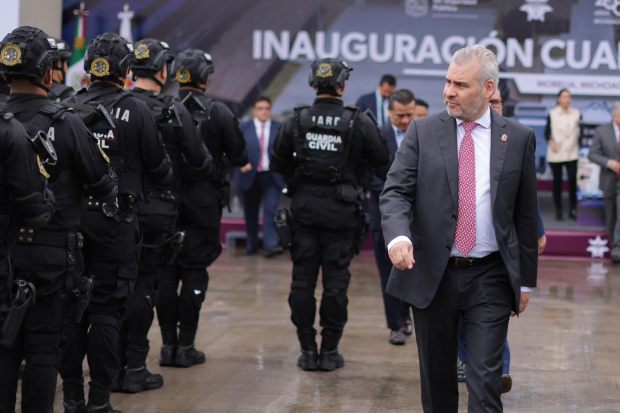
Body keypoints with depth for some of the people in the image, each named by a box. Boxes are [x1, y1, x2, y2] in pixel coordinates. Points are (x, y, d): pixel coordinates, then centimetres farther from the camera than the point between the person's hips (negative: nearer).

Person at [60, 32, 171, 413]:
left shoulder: (69, 108, 2)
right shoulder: (136, 111, -9)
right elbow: (158, 166, -2)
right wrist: (167, 175, 20)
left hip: (72, 217, 4)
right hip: (115, 220, -4)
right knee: (107, 309, 3)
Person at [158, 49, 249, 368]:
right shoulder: (218, 113, -8)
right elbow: (239, 156, -3)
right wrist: (243, 162, 19)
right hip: (203, 203, -2)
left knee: (166, 272, 9)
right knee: (195, 273, 3)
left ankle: (168, 344, 12)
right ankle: (186, 347, 4)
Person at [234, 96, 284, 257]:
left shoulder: (279, 128, 7)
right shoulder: (243, 128, 6)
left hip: (271, 177, -1)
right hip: (249, 176, 1)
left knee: (271, 209, -15)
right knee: (250, 212, 8)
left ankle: (271, 244, -19)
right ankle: (251, 244, 21)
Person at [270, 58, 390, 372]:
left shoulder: (296, 121, -2)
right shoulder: (359, 123, -7)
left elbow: (277, 165, 5)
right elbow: (383, 161, 1)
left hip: (304, 208, 2)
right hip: (341, 211, -1)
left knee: (303, 280, 8)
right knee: (335, 281, 5)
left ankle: (307, 351, 11)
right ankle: (329, 351, 8)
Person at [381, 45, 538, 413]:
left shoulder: (519, 138, 2)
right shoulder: (423, 132, 2)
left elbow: (526, 214, 6)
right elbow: (395, 192, -5)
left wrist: (526, 281, 8)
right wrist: (398, 236, -26)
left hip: (490, 278, -1)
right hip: (432, 275, 1)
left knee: (485, 381, -6)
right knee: (437, 379, 12)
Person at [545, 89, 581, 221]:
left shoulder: (576, 113, 6)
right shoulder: (552, 114, 1)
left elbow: (581, 131, 12)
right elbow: (547, 132, 2)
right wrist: (551, 142, -15)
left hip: (572, 153, 1)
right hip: (556, 154, -1)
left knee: (573, 179, -9)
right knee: (557, 181, 4)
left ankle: (573, 210, 0)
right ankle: (558, 211, 13)